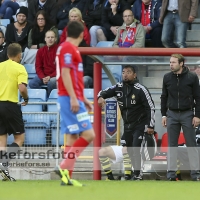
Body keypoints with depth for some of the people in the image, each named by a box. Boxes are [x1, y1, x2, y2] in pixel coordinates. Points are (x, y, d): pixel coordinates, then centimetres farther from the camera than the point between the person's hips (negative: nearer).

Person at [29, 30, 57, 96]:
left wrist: (50, 77, -18)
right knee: (32, 83, -24)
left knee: (51, 82, -38)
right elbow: (38, 67, 6)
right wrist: (43, 78, -12)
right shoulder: (40, 51, 7)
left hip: (54, 76, -3)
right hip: (43, 75, 3)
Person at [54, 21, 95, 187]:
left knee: (73, 136, 8)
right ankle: (64, 167, -15)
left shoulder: (69, 48, 19)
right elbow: (65, 73, -19)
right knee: (88, 134, -13)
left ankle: (67, 176, 7)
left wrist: (83, 98, 27)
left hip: (73, 98, 10)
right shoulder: (68, 48, -11)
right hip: (70, 98, -10)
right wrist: (73, 98, -23)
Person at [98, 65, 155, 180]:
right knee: (130, 150, 11)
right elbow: (104, 92, 4)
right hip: (127, 124, 6)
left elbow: (151, 107, -13)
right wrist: (101, 97, -22)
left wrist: (151, 126, -15)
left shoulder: (140, 89, -16)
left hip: (139, 124, -6)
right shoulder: (119, 87, -2)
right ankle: (137, 172, 23)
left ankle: (137, 175, -13)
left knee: (135, 148, -17)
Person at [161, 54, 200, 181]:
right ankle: (171, 172, 8)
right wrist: (164, 115, 6)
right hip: (172, 114, 3)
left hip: (187, 114, -3)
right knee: (172, 144, 4)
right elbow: (164, 97, 10)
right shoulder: (167, 78, 3)